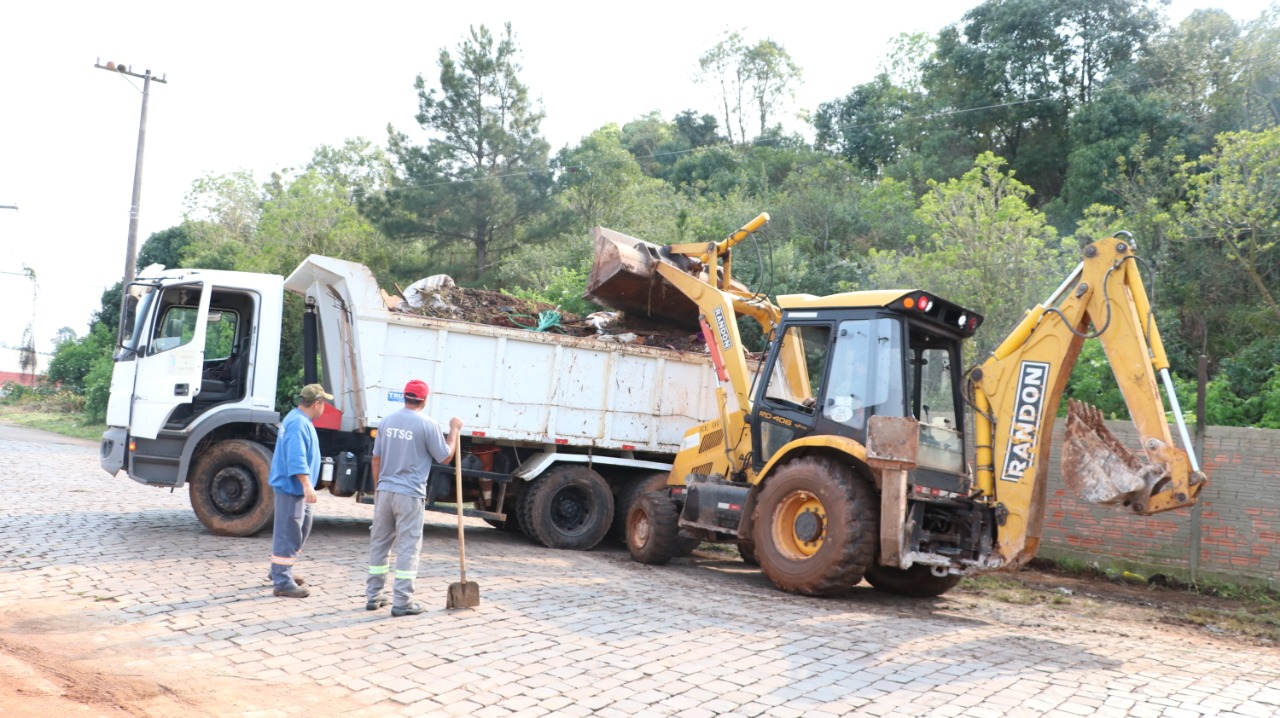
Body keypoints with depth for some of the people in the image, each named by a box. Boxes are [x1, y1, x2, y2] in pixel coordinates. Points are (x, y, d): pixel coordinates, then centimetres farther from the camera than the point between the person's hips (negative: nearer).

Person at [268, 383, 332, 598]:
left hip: (298, 489, 11)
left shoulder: (300, 420, 14)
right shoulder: (298, 423, -19)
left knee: (302, 527, 19)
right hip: (291, 486, -11)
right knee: (288, 532, -7)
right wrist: (307, 485, -33)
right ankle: (282, 582, -2)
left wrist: (306, 486, 31)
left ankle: (281, 571, 30)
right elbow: (296, 459, -28)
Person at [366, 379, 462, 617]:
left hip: (384, 490, 5)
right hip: (410, 494, -5)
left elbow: (376, 458, 10)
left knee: (379, 542, 14)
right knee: (408, 547, 1)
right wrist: (454, 430, 11)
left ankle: (373, 595, 21)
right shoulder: (428, 424, -10)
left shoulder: (387, 421, 6)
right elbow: (445, 457, -2)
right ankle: (402, 602, 2)